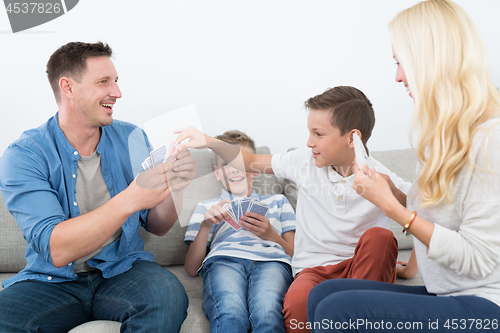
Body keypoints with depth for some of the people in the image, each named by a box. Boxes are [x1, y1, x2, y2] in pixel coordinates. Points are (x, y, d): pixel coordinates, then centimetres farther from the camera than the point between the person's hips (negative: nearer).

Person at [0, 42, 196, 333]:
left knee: (168, 294, -30)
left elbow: (156, 227, 4)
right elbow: (56, 250, -23)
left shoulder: (132, 139, 1)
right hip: (52, 283, -2)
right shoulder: (23, 156, -11)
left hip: (123, 272, 3)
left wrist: (174, 186, -18)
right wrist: (129, 200, -36)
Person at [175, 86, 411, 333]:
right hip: (314, 268, 0)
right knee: (297, 302, -36)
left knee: (379, 237, -34)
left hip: (363, 267, 1)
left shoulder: (380, 178, -7)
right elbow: (251, 163, 10)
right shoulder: (305, 161, 0)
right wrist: (209, 142, -1)